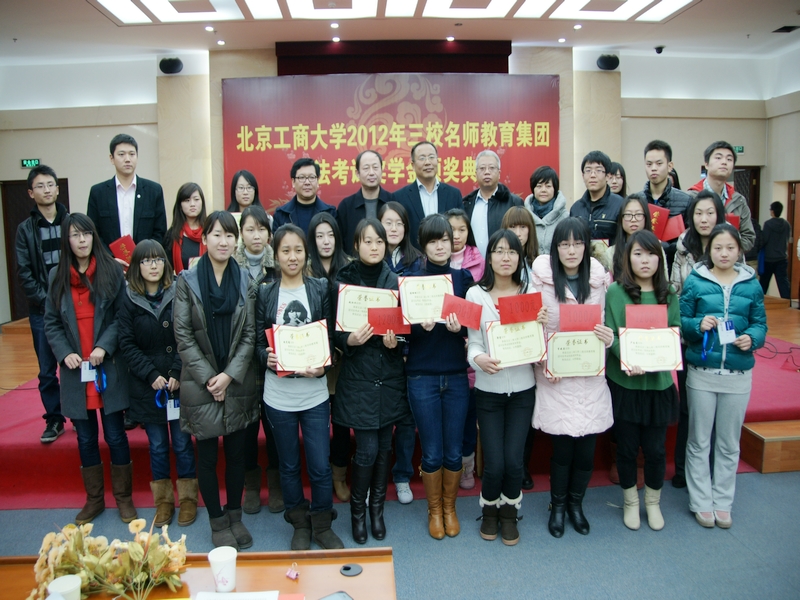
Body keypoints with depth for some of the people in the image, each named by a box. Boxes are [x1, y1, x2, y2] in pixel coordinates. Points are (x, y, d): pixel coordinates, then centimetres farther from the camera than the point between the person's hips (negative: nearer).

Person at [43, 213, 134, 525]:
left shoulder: (112, 270, -3)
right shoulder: (56, 276, 6)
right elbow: (51, 323, 6)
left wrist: (104, 346, -18)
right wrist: (64, 353, -10)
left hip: (110, 369, -3)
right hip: (75, 372, 3)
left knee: (115, 436, 5)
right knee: (86, 438, 14)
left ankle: (124, 498, 22)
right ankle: (94, 499, 30)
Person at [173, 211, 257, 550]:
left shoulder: (245, 280, 2)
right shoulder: (187, 281, -3)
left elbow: (250, 334, -1)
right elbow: (183, 336, -6)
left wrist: (229, 375, -11)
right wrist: (208, 377, -12)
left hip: (238, 383, 2)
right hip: (200, 383, -1)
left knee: (237, 452, 11)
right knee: (207, 456, 8)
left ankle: (235, 516, 29)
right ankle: (217, 522, 25)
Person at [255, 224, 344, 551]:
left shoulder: (320, 289, 1)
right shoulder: (265, 293, 2)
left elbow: (331, 336, 1)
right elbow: (258, 342, 3)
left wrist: (322, 366, -17)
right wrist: (268, 358, -18)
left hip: (314, 392, -1)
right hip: (278, 394, 1)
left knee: (320, 466, 3)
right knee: (289, 465, 14)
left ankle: (322, 524, 26)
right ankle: (300, 523, 33)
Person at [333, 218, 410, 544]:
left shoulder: (395, 281, 2)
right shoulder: (343, 280, -4)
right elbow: (333, 330, -2)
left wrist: (396, 341, -15)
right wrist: (349, 339, -22)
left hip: (390, 374, 3)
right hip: (358, 375, -2)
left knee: (384, 446, 12)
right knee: (367, 450, -2)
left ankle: (377, 507, 33)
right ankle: (357, 510, 23)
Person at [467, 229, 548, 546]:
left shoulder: (531, 292, 2)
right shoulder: (476, 294, -4)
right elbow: (474, 342, -6)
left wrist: (542, 325, -16)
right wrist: (478, 359, -27)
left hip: (522, 388, 1)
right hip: (488, 389, -1)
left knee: (513, 461, -1)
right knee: (494, 463, -2)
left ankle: (509, 513, 29)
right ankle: (489, 510, 30)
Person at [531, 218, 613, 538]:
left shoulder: (598, 278, 5)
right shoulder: (541, 278, -5)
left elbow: (602, 324, 13)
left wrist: (608, 338, -9)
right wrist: (542, 363, -12)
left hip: (590, 376, 3)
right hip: (555, 378, -3)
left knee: (587, 447, 6)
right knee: (563, 447, 1)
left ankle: (576, 502, 31)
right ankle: (557, 505, 26)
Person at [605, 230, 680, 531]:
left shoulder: (669, 294, 4)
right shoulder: (615, 291, -5)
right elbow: (610, 335, -9)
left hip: (658, 382, 2)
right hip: (624, 382, -2)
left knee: (655, 448, 9)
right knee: (627, 447, 10)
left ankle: (653, 502, 33)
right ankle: (630, 502, 32)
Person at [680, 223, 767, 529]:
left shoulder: (751, 285, 4)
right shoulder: (695, 281, -2)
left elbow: (760, 324, 6)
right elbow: (679, 320, -1)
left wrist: (752, 338, -15)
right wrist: (698, 325, -21)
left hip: (738, 375, 2)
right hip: (701, 371, -2)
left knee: (729, 443, 13)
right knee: (699, 441, 8)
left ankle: (723, 502, 28)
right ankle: (701, 502, 22)